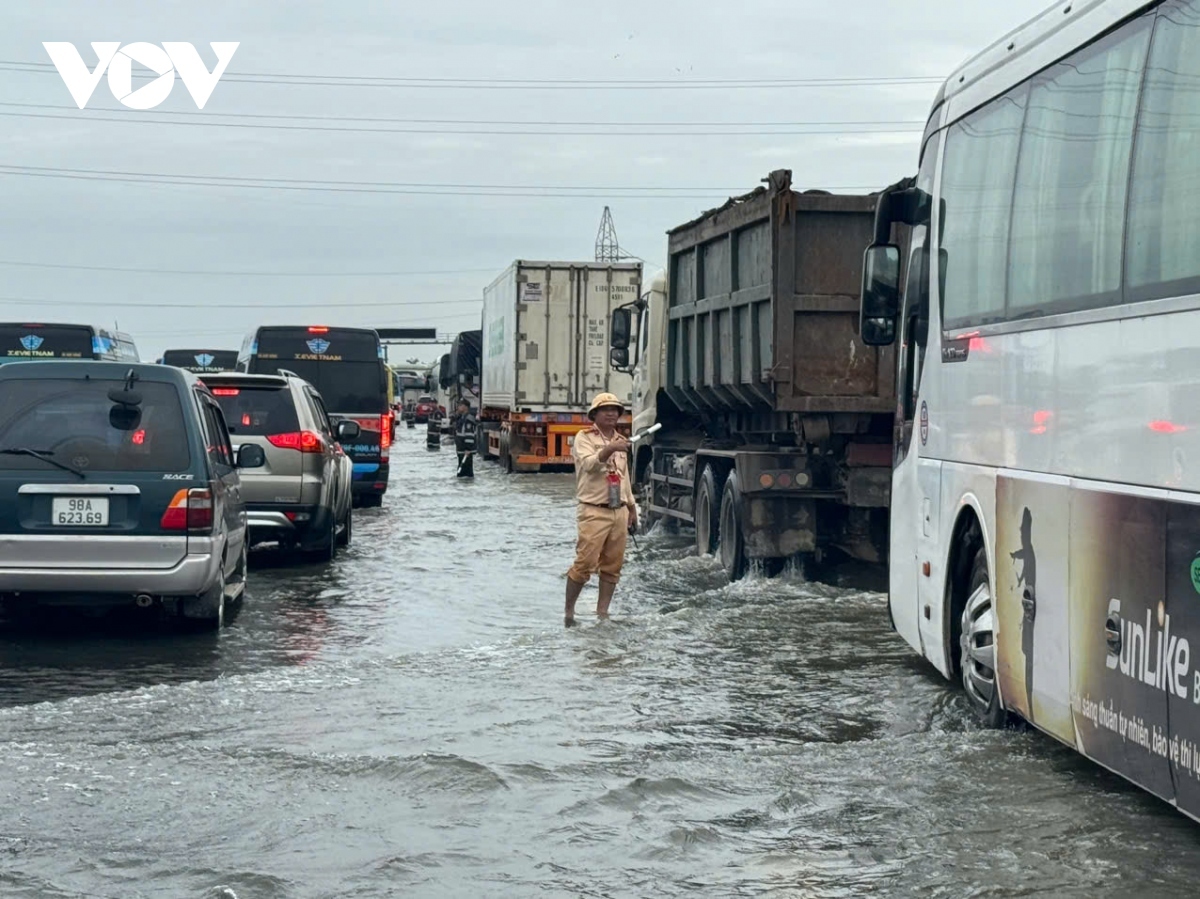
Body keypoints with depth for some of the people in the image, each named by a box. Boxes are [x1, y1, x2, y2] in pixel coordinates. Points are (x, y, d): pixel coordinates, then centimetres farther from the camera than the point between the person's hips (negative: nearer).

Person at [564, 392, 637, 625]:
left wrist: (632, 507, 25)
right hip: (594, 511, -6)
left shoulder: (620, 441, 19)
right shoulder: (585, 438, -1)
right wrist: (608, 450, -35)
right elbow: (589, 464, -20)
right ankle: (569, 610, 0)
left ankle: (602, 613, 10)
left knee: (612, 566, 4)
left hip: (619, 512, 6)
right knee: (585, 563, -11)